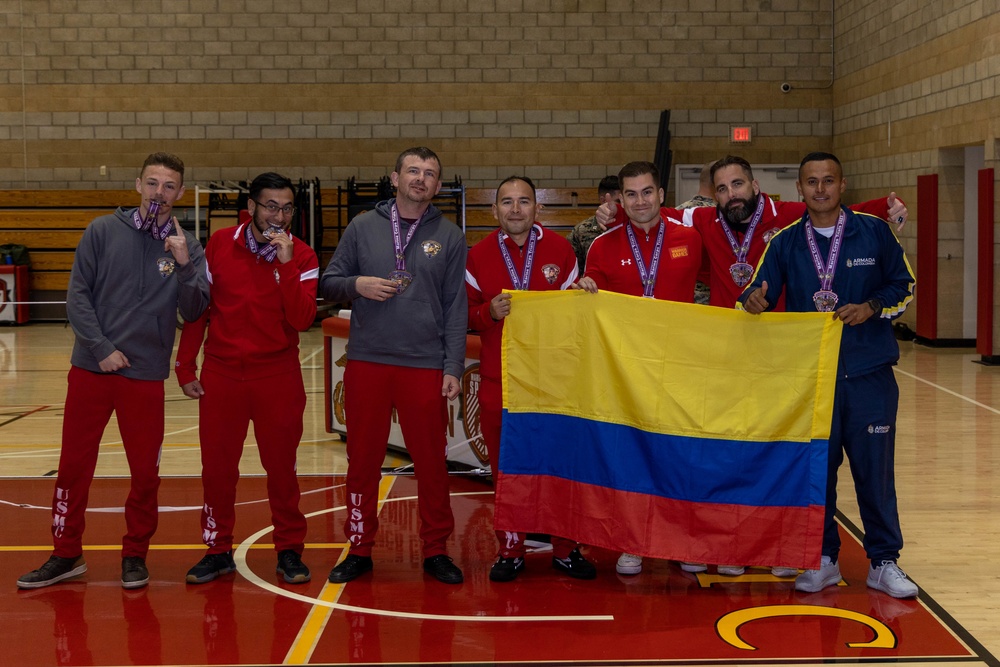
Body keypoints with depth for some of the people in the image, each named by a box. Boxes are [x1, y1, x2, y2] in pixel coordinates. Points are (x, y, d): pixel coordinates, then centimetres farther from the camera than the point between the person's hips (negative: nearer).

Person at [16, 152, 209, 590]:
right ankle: (66, 554, 20)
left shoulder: (187, 247, 1)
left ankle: (135, 555, 22)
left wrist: (184, 266, -20)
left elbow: (193, 313, -5)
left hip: (146, 376, 0)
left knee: (146, 473, 5)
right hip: (91, 368, 0)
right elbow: (77, 296, -1)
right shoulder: (103, 231, 0)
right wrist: (102, 348, -9)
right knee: (74, 466, 6)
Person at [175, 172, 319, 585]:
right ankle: (218, 551, 21)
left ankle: (290, 551, 19)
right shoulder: (219, 246, -1)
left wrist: (285, 263, -23)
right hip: (221, 374, 1)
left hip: (278, 376, -1)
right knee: (217, 467, 7)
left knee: (281, 466, 5)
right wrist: (185, 367, 3)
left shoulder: (302, 257, -4)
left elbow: (302, 320, -15)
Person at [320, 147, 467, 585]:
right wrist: (357, 285, -12)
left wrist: (453, 367, -3)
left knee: (431, 461, 4)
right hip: (367, 363, 1)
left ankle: (436, 550, 17)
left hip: (426, 367, -1)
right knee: (363, 459, 7)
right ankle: (359, 549, 19)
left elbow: (456, 307, 4)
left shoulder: (449, 236, 6)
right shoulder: (363, 227, 7)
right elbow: (328, 283, 10)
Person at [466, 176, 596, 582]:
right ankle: (510, 551, 16)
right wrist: (489, 312, -14)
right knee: (506, 468, 4)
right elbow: (465, 313, 5)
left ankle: (565, 549, 16)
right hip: (499, 379, 0)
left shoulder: (560, 250, 5)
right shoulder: (479, 255, 5)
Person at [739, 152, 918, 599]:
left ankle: (883, 562, 14)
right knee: (816, 469, 6)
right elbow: (762, 295, 0)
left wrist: (870, 307, -12)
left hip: (869, 374, -1)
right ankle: (822, 559, 19)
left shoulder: (874, 232, 1)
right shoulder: (784, 243, 4)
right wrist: (755, 301, -23)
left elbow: (904, 286, 6)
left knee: (874, 469, 2)